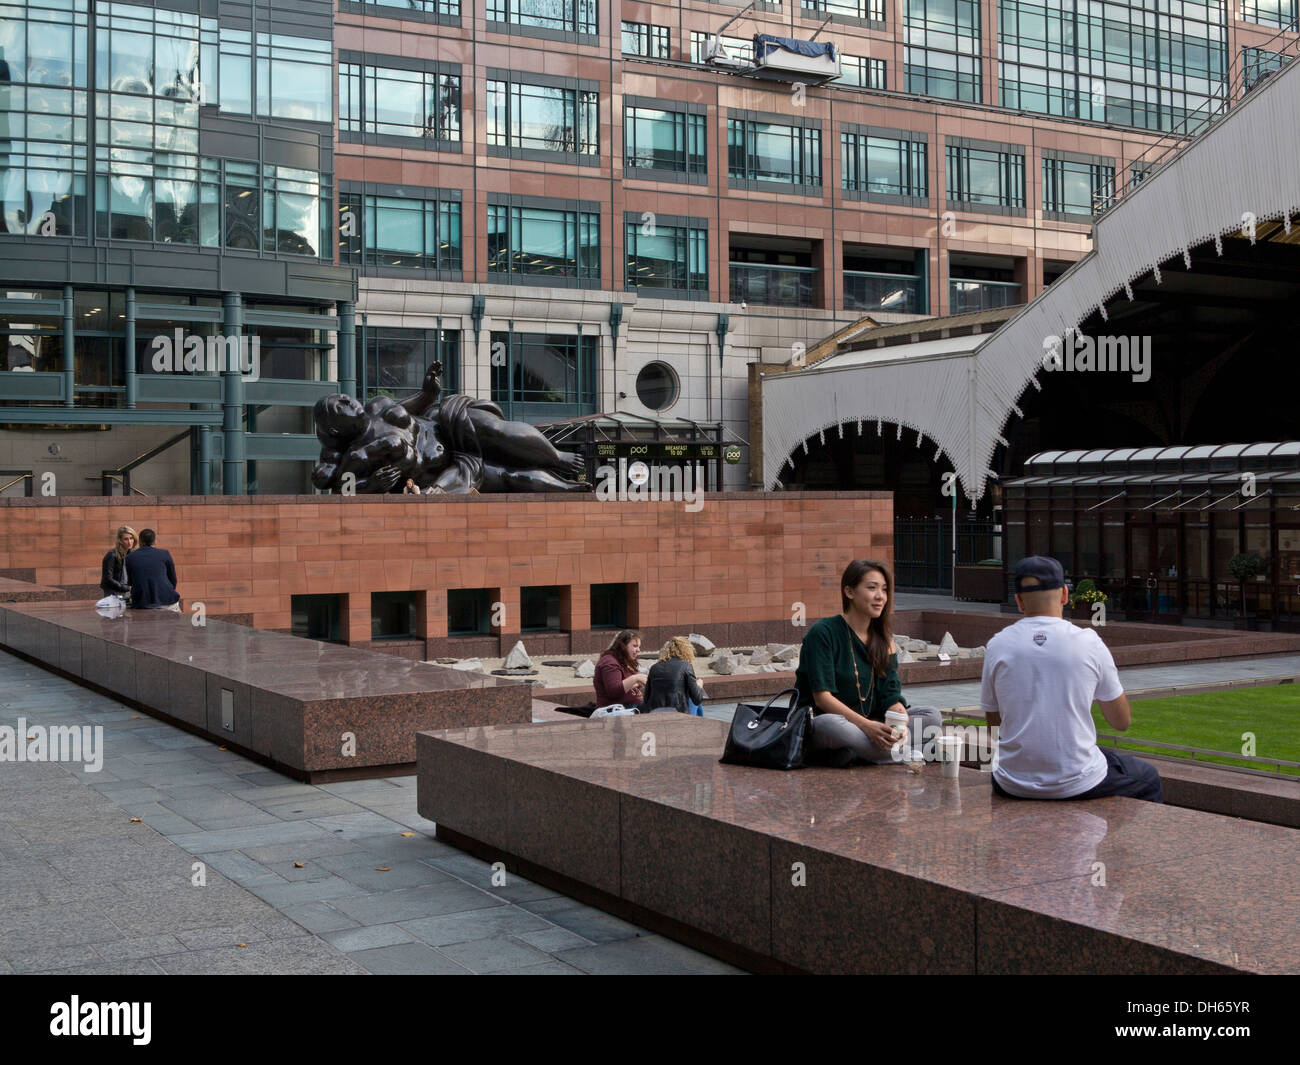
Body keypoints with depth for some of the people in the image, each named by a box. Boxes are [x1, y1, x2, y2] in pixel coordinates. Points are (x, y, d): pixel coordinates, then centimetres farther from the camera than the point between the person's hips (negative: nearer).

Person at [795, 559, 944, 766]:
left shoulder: (883, 639, 10)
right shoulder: (822, 632, -9)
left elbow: (890, 695, 2)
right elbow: (822, 696, -17)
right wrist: (866, 725, -29)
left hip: (869, 723, 6)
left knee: (932, 716, -12)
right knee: (832, 725, -40)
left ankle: (852, 755, -26)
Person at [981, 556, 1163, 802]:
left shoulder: (997, 645, -3)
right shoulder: (1089, 643, -7)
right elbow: (1122, 721, 5)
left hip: (1013, 787, 2)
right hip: (1077, 785, -2)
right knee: (1149, 780, 28)